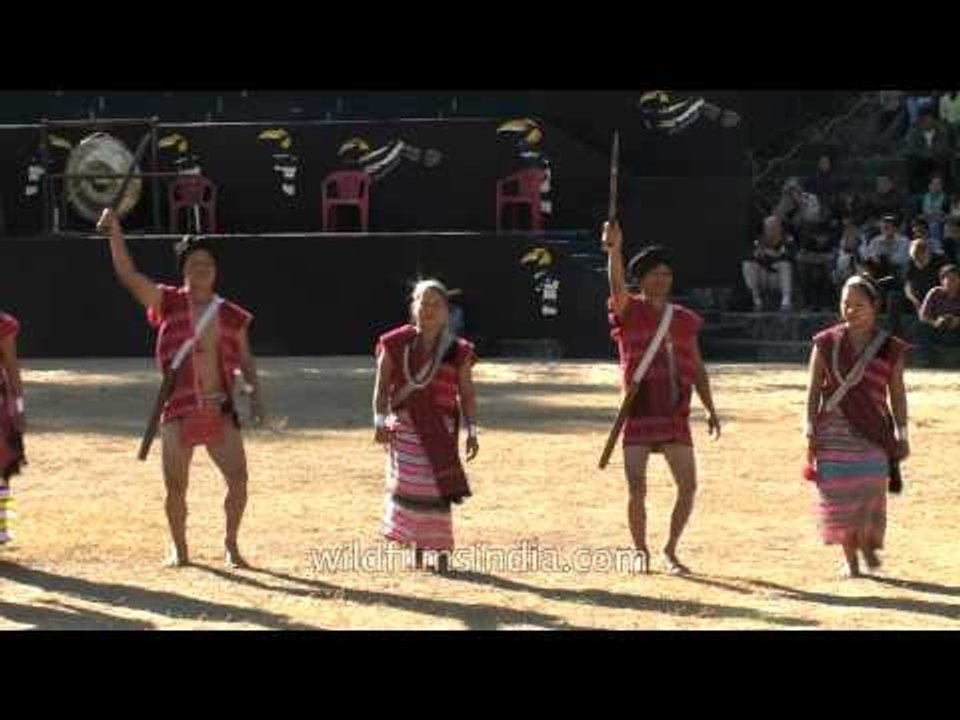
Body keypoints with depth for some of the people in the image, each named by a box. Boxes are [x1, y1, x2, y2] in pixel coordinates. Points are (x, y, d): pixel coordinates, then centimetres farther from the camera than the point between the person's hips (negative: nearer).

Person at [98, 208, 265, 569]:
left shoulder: (232, 315, 8)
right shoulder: (168, 302, 2)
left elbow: (245, 360, 14)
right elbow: (128, 275, -8)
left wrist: (254, 394, 0)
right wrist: (115, 231, -17)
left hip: (220, 409, 1)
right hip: (178, 408, -1)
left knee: (238, 478, -6)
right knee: (175, 485, 2)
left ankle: (231, 544, 14)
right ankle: (178, 547, 23)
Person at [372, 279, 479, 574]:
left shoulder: (457, 351, 2)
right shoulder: (396, 344, 2)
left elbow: (467, 394, 3)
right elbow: (382, 386, 3)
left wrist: (471, 431, -1)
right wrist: (380, 420, -6)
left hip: (441, 428, -1)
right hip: (404, 425, 1)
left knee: (438, 488, -3)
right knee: (408, 485, 1)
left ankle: (441, 549, 6)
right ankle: (416, 547, 12)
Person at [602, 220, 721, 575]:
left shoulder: (684, 319, 11)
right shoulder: (629, 311, 0)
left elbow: (697, 368, 16)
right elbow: (617, 285, -22)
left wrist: (710, 410, 11)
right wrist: (614, 249, -39)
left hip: (675, 415, 3)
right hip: (638, 414, -3)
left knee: (688, 486, -1)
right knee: (637, 489, -4)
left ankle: (670, 551, 17)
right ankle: (640, 550, 16)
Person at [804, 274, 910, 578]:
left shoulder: (890, 348, 2)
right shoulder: (827, 343, 2)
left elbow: (897, 394, 6)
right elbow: (814, 389, 3)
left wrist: (901, 434, 3)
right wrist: (811, 431, -2)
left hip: (873, 431, 0)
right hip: (834, 430, 0)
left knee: (871, 492, -4)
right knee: (840, 495, -1)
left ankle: (868, 545, 22)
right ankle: (850, 558, 10)